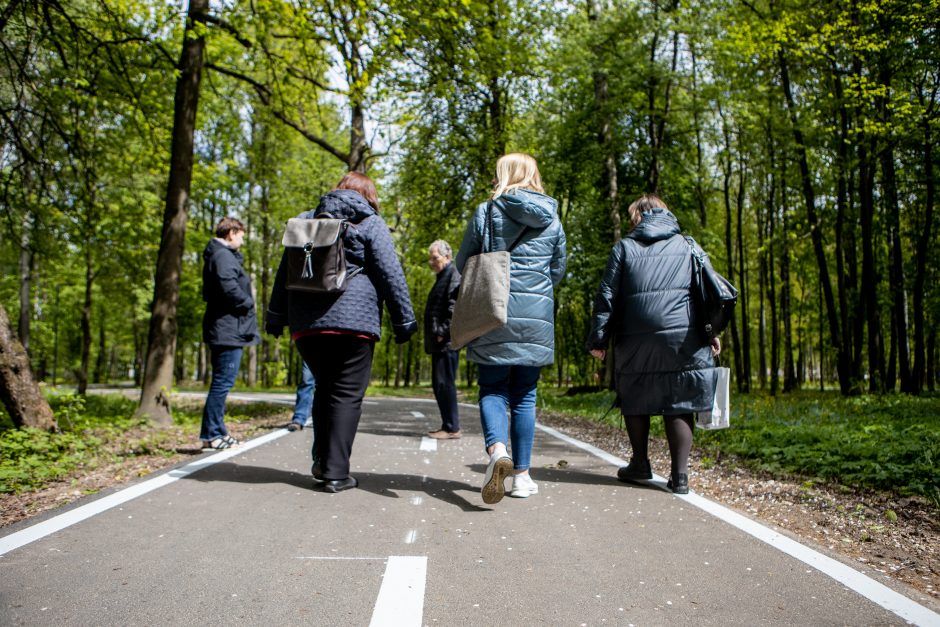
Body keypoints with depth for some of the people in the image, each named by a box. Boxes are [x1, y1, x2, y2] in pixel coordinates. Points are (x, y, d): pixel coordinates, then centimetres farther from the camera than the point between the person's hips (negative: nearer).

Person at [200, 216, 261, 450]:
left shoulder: (216, 255, 21)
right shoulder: (223, 256, -12)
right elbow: (230, 288, -25)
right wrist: (248, 304, -8)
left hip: (222, 329, 11)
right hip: (229, 328, -11)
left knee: (221, 382, 14)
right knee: (223, 382, -7)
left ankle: (217, 432, 21)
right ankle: (212, 435, -2)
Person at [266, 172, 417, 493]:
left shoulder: (305, 220, 17)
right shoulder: (370, 224, 3)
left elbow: (284, 271, 17)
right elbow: (391, 275, -2)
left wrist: (276, 318, 21)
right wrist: (404, 321, 2)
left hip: (306, 322, 5)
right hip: (353, 321, -4)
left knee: (324, 388, 19)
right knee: (347, 395, 1)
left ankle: (321, 461, 16)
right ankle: (336, 472, -2)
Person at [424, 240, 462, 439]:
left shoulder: (454, 276, -9)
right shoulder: (442, 277, 22)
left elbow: (455, 308, -20)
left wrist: (443, 333, -20)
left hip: (447, 341, -10)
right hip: (438, 342, 10)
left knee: (445, 383, -9)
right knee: (439, 384, 12)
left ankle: (452, 428, -3)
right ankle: (448, 425, 19)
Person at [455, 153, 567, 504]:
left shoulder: (486, 212, 0)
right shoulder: (552, 220, 8)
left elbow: (462, 266, 5)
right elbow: (557, 272, 16)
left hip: (494, 315, -2)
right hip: (537, 318, 2)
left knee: (492, 390, 6)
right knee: (524, 396, 10)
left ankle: (497, 450, -20)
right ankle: (521, 475, 14)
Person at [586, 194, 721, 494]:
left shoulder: (625, 247, 9)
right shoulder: (687, 246, 15)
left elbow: (607, 295, 3)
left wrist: (598, 338, 4)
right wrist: (712, 332, 9)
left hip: (636, 339, -1)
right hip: (683, 337, 1)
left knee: (635, 400, 15)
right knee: (679, 404, 5)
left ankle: (640, 464, 22)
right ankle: (680, 475, 3)